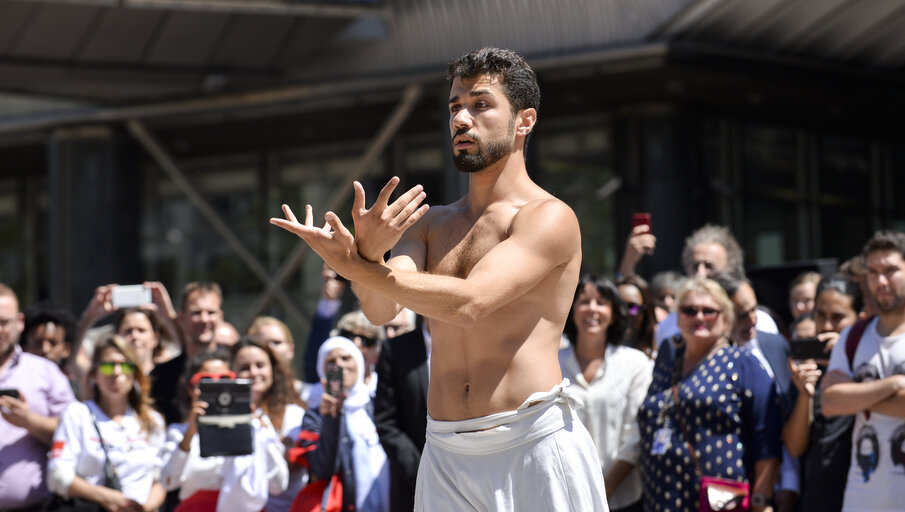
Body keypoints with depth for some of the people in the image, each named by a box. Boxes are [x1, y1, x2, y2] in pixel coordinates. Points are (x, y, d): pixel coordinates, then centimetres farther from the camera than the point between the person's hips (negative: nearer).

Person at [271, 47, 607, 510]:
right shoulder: (430, 224, 15)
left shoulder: (549, 219, -5)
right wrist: (368, 252, -23)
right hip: (445, 455, 5)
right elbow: (381, 309, -1)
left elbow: (469, 303, -18)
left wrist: (348, 264, -19)